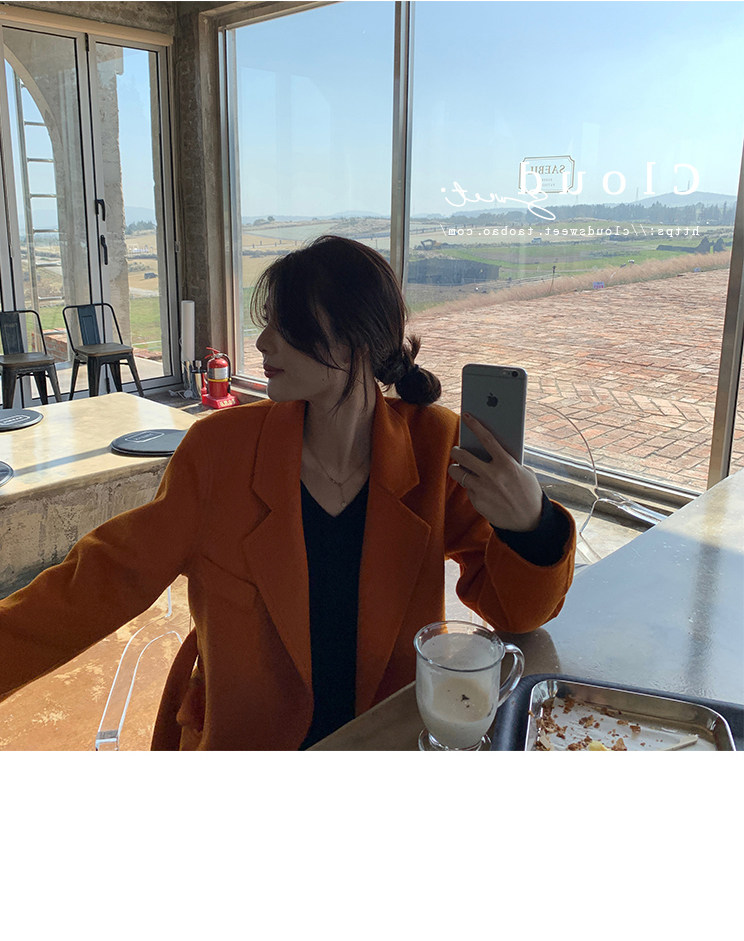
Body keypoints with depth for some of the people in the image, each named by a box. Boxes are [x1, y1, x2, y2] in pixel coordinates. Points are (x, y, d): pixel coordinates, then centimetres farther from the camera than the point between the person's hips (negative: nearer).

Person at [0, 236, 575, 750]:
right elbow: (110, 577, -4)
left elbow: (512, 609, -7)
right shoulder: (221, 447, -10)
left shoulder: (437, 446, -10)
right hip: (243, 740, 0)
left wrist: (530, 525, -28)